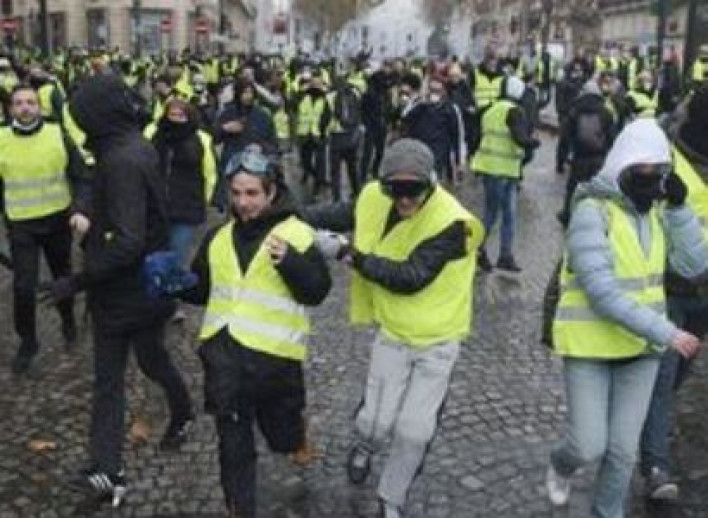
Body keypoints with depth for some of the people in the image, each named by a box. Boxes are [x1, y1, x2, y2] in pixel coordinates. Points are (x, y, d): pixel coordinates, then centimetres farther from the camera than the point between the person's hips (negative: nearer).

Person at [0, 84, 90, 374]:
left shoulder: (58, 136, -9)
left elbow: (81, 178, -5)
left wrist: (81, 210, -20)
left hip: (58, 220, 0)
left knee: (62, 277, 18)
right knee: (23, 286, -4)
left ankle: (68, 322, 44)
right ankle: (27, 342, 18)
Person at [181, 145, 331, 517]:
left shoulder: (296, 234, -7)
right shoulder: (219, 237, 8)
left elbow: (317, 292, -12)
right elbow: (201, 290, 18)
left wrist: (289, 261, -27)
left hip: (272, 353, -3)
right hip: (222, 351, 4)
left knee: (282, 436, 16)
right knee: (233, 442, 9)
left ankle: (296, 431, 51)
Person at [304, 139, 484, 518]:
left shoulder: (450, 221, -27)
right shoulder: (377, 200, -12)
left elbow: (409, 277, -31)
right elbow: (341, 215, 9)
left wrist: (347, 255, -26)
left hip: (438, 341, -3)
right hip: (393, 334, 3)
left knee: (414, 432, 0)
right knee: (376, 422, 1)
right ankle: (364, 447, 39)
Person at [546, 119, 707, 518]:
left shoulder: (657, 211, 3)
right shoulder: (592, 211, -18)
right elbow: (602, 292, -26)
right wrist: (666, 332, -26)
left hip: (640, 347, 5)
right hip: (591, 345, -5)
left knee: (624, 450, 10)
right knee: (589, 446, -1)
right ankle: (561, 465, 35)